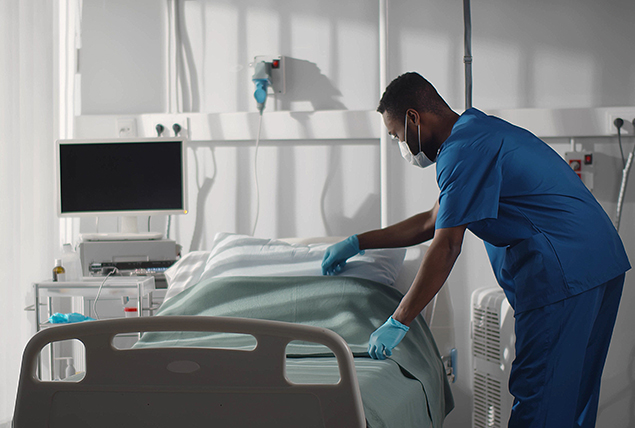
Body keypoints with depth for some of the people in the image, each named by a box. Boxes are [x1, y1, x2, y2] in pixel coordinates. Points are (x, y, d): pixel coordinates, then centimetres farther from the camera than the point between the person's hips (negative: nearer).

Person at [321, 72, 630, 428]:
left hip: (562, 272, -11)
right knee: (574, 394, 15)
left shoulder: (464, 148, -13)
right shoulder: (482, 130, 21)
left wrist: (398, 322, -14)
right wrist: (357, 243, 32)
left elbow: (446, 248, -18)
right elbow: (432, 222, 29)